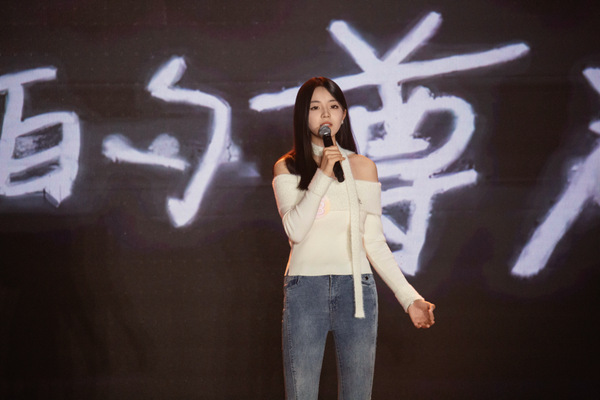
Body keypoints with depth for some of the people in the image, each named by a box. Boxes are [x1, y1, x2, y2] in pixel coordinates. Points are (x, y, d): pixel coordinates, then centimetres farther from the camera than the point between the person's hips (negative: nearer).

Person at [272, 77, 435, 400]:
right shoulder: (287, 168, 5)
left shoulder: (362, 167, 8)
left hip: (355, 290, 1)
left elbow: (374, 242, 7)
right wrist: (322, 175, -15)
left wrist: (409, 297, -2)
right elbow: (295, 230, -10)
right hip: (305, 290, -1)